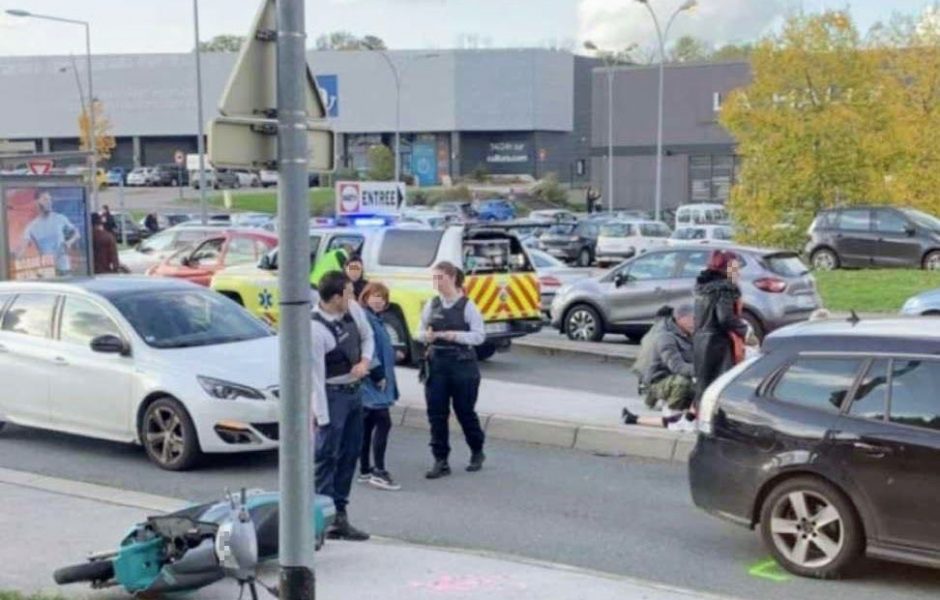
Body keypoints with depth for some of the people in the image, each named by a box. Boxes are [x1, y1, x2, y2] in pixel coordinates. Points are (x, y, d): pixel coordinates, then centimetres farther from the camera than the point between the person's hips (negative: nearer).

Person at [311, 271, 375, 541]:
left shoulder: (353, 310, -2)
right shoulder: (316, 329, -24)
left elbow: (367, 336, 17)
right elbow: (316, 376, -22)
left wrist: (365, 361, -5)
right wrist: (322, 416, -22)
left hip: (355, 390, 8)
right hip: (333, 395, -8)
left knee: (350, 453, 13)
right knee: (328, 456, -5)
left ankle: (340, 514, 23)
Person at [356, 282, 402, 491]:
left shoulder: (376, 319, 17)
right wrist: (377, 374, -19)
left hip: (377, 381, 10)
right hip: (371, 382, -10)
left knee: (368, 424, 13)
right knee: (383, 422, -14)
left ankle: (365, 470, 19)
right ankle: (379, 472, -14)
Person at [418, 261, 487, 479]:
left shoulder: (467, 306, -7)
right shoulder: (432, 305, 6)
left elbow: (479, 335, -10)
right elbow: (420, 331, 11)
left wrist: (455, 336, -22)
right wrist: (426, 336, -12)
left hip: (463, 365, -4)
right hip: (436, 364, 4)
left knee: (465, 411, 8)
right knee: (436, 413, 1)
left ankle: (477, 453, 31)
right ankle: (441, 461, 9)